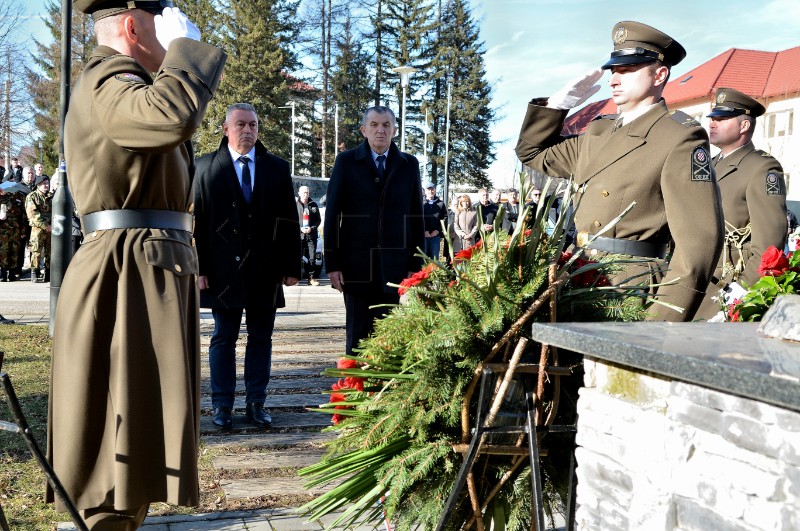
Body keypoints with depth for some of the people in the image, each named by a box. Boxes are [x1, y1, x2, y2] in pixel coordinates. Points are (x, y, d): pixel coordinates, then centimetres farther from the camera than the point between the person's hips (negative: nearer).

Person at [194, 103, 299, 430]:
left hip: (266, 269, 2)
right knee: (223, 338, 6)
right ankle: (222, 406, 15)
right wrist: (199, 268, -8)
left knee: (261, 338, 7)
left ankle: (256, 403, 16)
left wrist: (291, 266, 1)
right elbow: (197, 220, -1)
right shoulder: (205, 167, 3)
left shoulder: (277, 169, 9)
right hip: (224, 268, -2)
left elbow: (288, 221, 7)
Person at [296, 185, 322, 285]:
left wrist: (312, 228, -7)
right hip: (299, 235, -2)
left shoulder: (313, 205, 9)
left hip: (312, 235, 2)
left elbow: (318, 220, 9)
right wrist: (300, 228, -12)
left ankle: (312, 277, 9)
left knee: (312, 257, 3)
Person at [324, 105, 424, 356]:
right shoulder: (346, 161, 4)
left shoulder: (409, 165, 9)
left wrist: (416, 264, 3)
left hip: (395, 265, 1)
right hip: (356, 263, -1)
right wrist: (332, 263, -3)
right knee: (358, 331, 3)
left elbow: (416, 216, 8)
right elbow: (332, 214, 2)